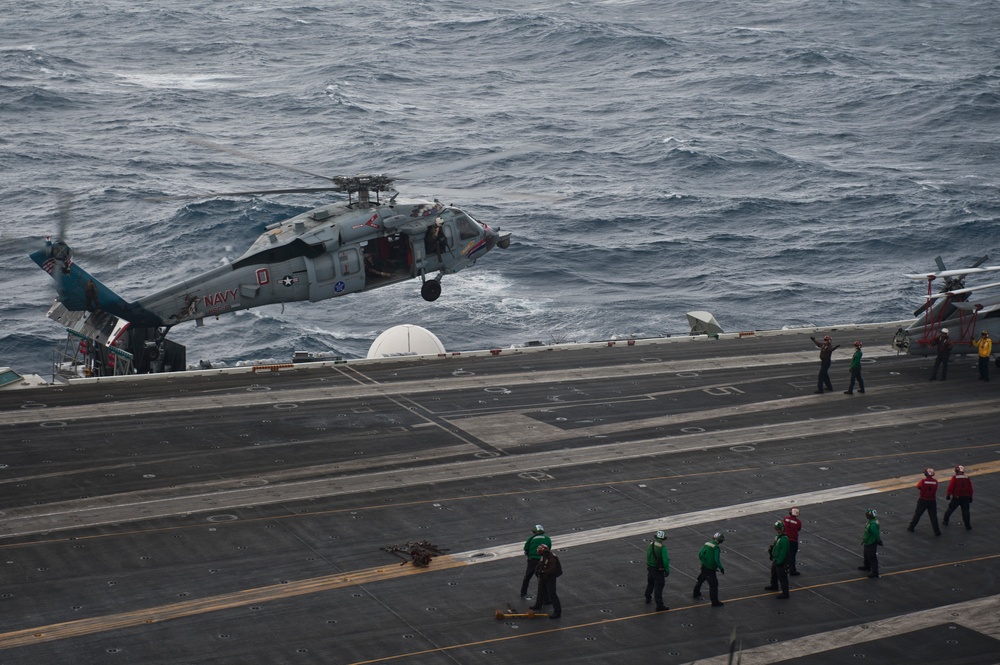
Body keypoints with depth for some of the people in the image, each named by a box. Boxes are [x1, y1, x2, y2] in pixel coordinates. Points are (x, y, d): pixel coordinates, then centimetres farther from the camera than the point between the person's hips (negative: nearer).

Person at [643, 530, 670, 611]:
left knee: (650, 584, 27)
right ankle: (659, 605, -1)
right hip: (659, 571, -7)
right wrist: (667, 571, -10)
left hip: (650, 569, 7)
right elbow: (665, 561, -22)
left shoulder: (651, 545, -2)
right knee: (658, 587, -3)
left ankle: (648, 598, 45)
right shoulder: (663, 547, -22)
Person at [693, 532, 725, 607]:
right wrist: (721, 568, -11)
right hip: (710, 569, -8)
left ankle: (696, 593, 46)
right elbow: (717, 560, -23)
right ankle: (715, 602, -3)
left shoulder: (707, 544, 4)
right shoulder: (716, 548, -19)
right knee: (714, 584, -4)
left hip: (704, 566, 8)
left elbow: (700, 554, 8)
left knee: (701, 579, 27)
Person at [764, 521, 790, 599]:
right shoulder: (778, 537, 3)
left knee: (782, 577, -2)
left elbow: (783, 552, -28)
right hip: (776, 559, 11)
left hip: (781, 561, -11)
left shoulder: (784, 539, -28)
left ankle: (785, 593, 7)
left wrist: (779, 562, -25)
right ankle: (774, 586, 51)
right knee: (774, 573, 29)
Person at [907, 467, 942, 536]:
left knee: (917, 514, 14)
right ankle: (937, 531, 5)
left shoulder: (923, 481, -18)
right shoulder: (935, 481, -11)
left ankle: (911, 527, 26)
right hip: (932, 501, 1)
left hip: (923, 500, -1)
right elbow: (935, 489, 3)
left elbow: (918, 487, -2)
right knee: (933, 516, 7)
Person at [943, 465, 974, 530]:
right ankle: (968, 526, 0)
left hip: (956, 497, -2)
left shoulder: (954, 478, -9)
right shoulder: (967, 478, 2)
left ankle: (945, 521, 27)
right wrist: (970, 497, 14)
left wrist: (948, 495, -2)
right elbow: (970, 489, 4)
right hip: (965, 497, 2)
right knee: (965, 511, 6)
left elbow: (950, 487, -12)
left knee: (951, 508, 16)